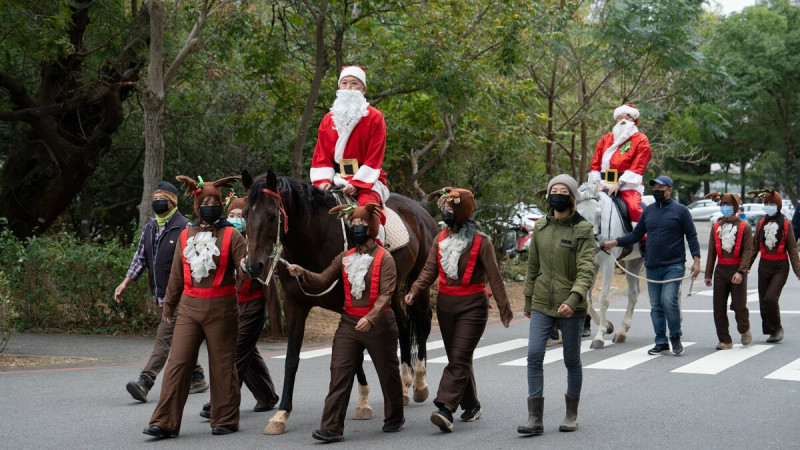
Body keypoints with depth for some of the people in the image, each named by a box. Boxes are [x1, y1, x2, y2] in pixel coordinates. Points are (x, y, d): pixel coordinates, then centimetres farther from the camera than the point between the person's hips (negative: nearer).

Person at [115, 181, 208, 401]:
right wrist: (126, 282, 10)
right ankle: (197, 378, 27)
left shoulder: (183, 228, -11)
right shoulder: (149, 228, 13)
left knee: (165, 337, -14)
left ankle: (145, 382, -22)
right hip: (159, 294, 8)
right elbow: (140, 257, 18)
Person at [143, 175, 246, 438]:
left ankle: (225, 420, 16)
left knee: (221, 365, 4)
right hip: (189, 307, 3)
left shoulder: (231, 235, -2)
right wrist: (168, 305, 20)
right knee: (177, 363, -2)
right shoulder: (186, 236, 10)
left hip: (220, 309, -3)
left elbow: (244, 272, -8)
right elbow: (177, 275, 16)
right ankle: (165, 422, 0)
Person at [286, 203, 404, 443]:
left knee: (388, 373, 11)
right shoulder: (345, 257, 7)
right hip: (349, 322, 4)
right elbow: (323, 281, 4)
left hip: (378, 322, -4)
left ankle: (395, 419, 32)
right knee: (339, 373, -6)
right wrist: (303, 273, -15)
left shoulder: (384, 258, -9)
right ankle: (332, 428, -9)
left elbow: (386, 294, -18)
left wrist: (370, 318, -32)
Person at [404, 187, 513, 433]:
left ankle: (445, 409, -21)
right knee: (457, 358, 12)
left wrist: (504, 309, -8)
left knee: (460, 358, -12)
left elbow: (494, 277, -8)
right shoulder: (441, 240, 9)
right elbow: (430, 270, 4)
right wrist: (414, 291, -13)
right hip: (445, 304, 6)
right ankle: (472, 406, 24)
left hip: (472, 305, -6)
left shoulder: (480, 241, -8)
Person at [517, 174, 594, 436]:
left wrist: (573, 300, -30)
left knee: (571, 361, 8)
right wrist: (528, 301, 18)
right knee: (534, 356, -9)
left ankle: (571, 415, 24)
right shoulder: (541, 227, 7)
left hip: (571, 307, -3)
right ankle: (535, 419, -6)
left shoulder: (583, 230, -7)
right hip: (542, 305, 4)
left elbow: (586, 270, -16)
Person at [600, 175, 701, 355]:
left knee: (669, 300, -17)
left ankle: (675, 336, 2)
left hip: (673, 266, -5)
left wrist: (696, 260, -10)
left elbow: (692, 237, -1)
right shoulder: (648, 211, 12)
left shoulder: (680, 210, -1)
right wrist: (614, 242, 2)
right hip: (652, 267, 5)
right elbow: (636, 234, 13)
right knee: (656, 306, 7)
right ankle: (661, 342, 16)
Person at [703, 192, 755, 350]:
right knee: (719, 307, 0)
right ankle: (725, 341, 8)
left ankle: (745, 330, 28)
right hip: (721, 270, 4)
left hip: (737, 270, -4)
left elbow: (748, 251, -7)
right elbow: (712, 252, 13)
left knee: (739, 305, -2)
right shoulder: (716, 227, 10)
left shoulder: (744, 227, -2)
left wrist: (741, 272, -19)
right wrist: (708, 274, 9)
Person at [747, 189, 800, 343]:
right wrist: (745, 267, 7)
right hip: (764, 266, 4)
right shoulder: (761, 224, 6)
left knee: (771, 298, -17)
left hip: (780, 267, -4)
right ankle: (770, 331, 18)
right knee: (763, 301, 4)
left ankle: (777, 328, 4)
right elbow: (754, 247, 11)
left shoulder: (786, 225, -5)